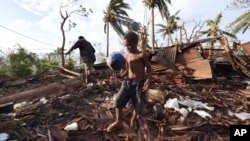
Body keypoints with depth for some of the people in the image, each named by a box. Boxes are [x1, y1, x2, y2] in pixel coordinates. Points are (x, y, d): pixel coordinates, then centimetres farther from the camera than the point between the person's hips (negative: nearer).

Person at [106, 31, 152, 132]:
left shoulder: (141, 55, -7)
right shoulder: (127, 57, 10)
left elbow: (149, 68, -4)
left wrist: (148, 80, -18)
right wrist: (121, 75, -2)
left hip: (139, 83, -4)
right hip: (128, 81, 5)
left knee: (138, 105, 7)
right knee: (118, 100, -1)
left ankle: (132, 121, 36)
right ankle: (118, 122, 18)